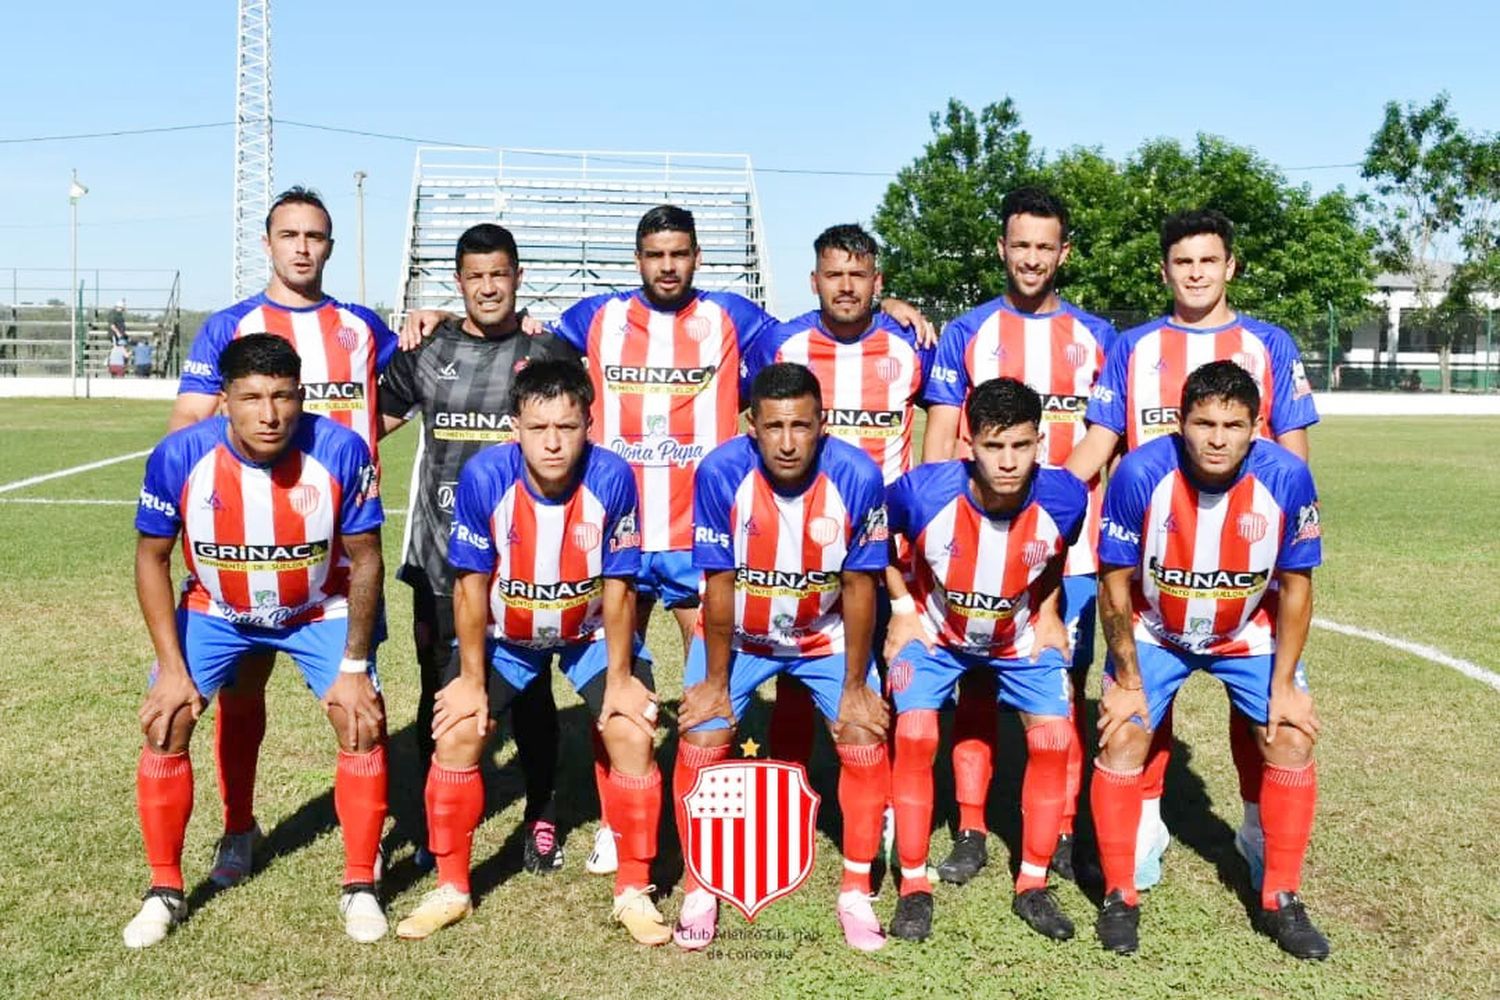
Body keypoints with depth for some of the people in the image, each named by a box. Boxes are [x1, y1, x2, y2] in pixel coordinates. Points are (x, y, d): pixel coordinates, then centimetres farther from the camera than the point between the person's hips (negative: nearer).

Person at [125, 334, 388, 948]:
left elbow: (365, 559, -15)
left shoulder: (341, 451, -29)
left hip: (320, 609, -1)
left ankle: (360, 887, 5)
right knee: (164, 724, -10)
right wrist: (173, 666, -15)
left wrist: (355, 666, -16)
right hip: (214, 610, 1)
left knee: (362, 722, -13)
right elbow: (152, 558, -10)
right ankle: (165, 891, 9)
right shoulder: (179, 457, -26)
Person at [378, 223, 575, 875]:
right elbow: (373, 422, 14)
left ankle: (541, 818, 23)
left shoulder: (550, 352, 3)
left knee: (531, 690, 8)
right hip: (441, 555, 1)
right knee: (441, 692, 9)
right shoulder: (426, 352, 6)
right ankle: (432, 823, 24)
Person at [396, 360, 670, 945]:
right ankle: (450, 890, 12)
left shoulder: (612, 478, -28)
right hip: (504, 633, 1)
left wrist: (620, 676, -12)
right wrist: (471, 677, -11)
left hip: (593, 632, 0)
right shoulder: (484, 477, -27)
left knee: (633, 733, -14)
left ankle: (634, 893, 5)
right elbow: (471, 583, -15)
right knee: (456, 733, -10)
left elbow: (617, 585, -16)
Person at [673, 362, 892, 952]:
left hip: (828, 634, 1)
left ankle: (856, 891, 13)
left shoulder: (857, 477, -25)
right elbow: (719, 583, -17)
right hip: (738, 633, 0)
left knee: (865, 743, -7)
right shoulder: (721, 472, -26)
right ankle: (698, 891, 12)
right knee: (700, 743, -9)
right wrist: (715, 681, -10)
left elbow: (859, 586, -14)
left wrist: (855, 686, -9)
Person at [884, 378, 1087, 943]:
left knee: (1053, 739, -9)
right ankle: (914, 886, 0)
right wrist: (901, 609, -8)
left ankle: (1033, 885, 9)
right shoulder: (922, 492, -32)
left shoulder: (1064, 498, -27)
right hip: (934, 630, -1)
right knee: (914, 738, -16)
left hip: (1023, 634, 2)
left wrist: (1049, 612, -2)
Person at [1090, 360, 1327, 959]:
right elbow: (1115, 581, -17)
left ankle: (1280, 900, 11)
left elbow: (1296, 586, -11)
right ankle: (1119, 896, 7)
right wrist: (1127, 680, -13)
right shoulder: (1141, 473, -29)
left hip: (1250, 634, 1)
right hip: (1153, 630, -1)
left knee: (1292, 737, -7)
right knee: (1122, 737, -11)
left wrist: (1284, 684, -10)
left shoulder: (1286, 477, -25)